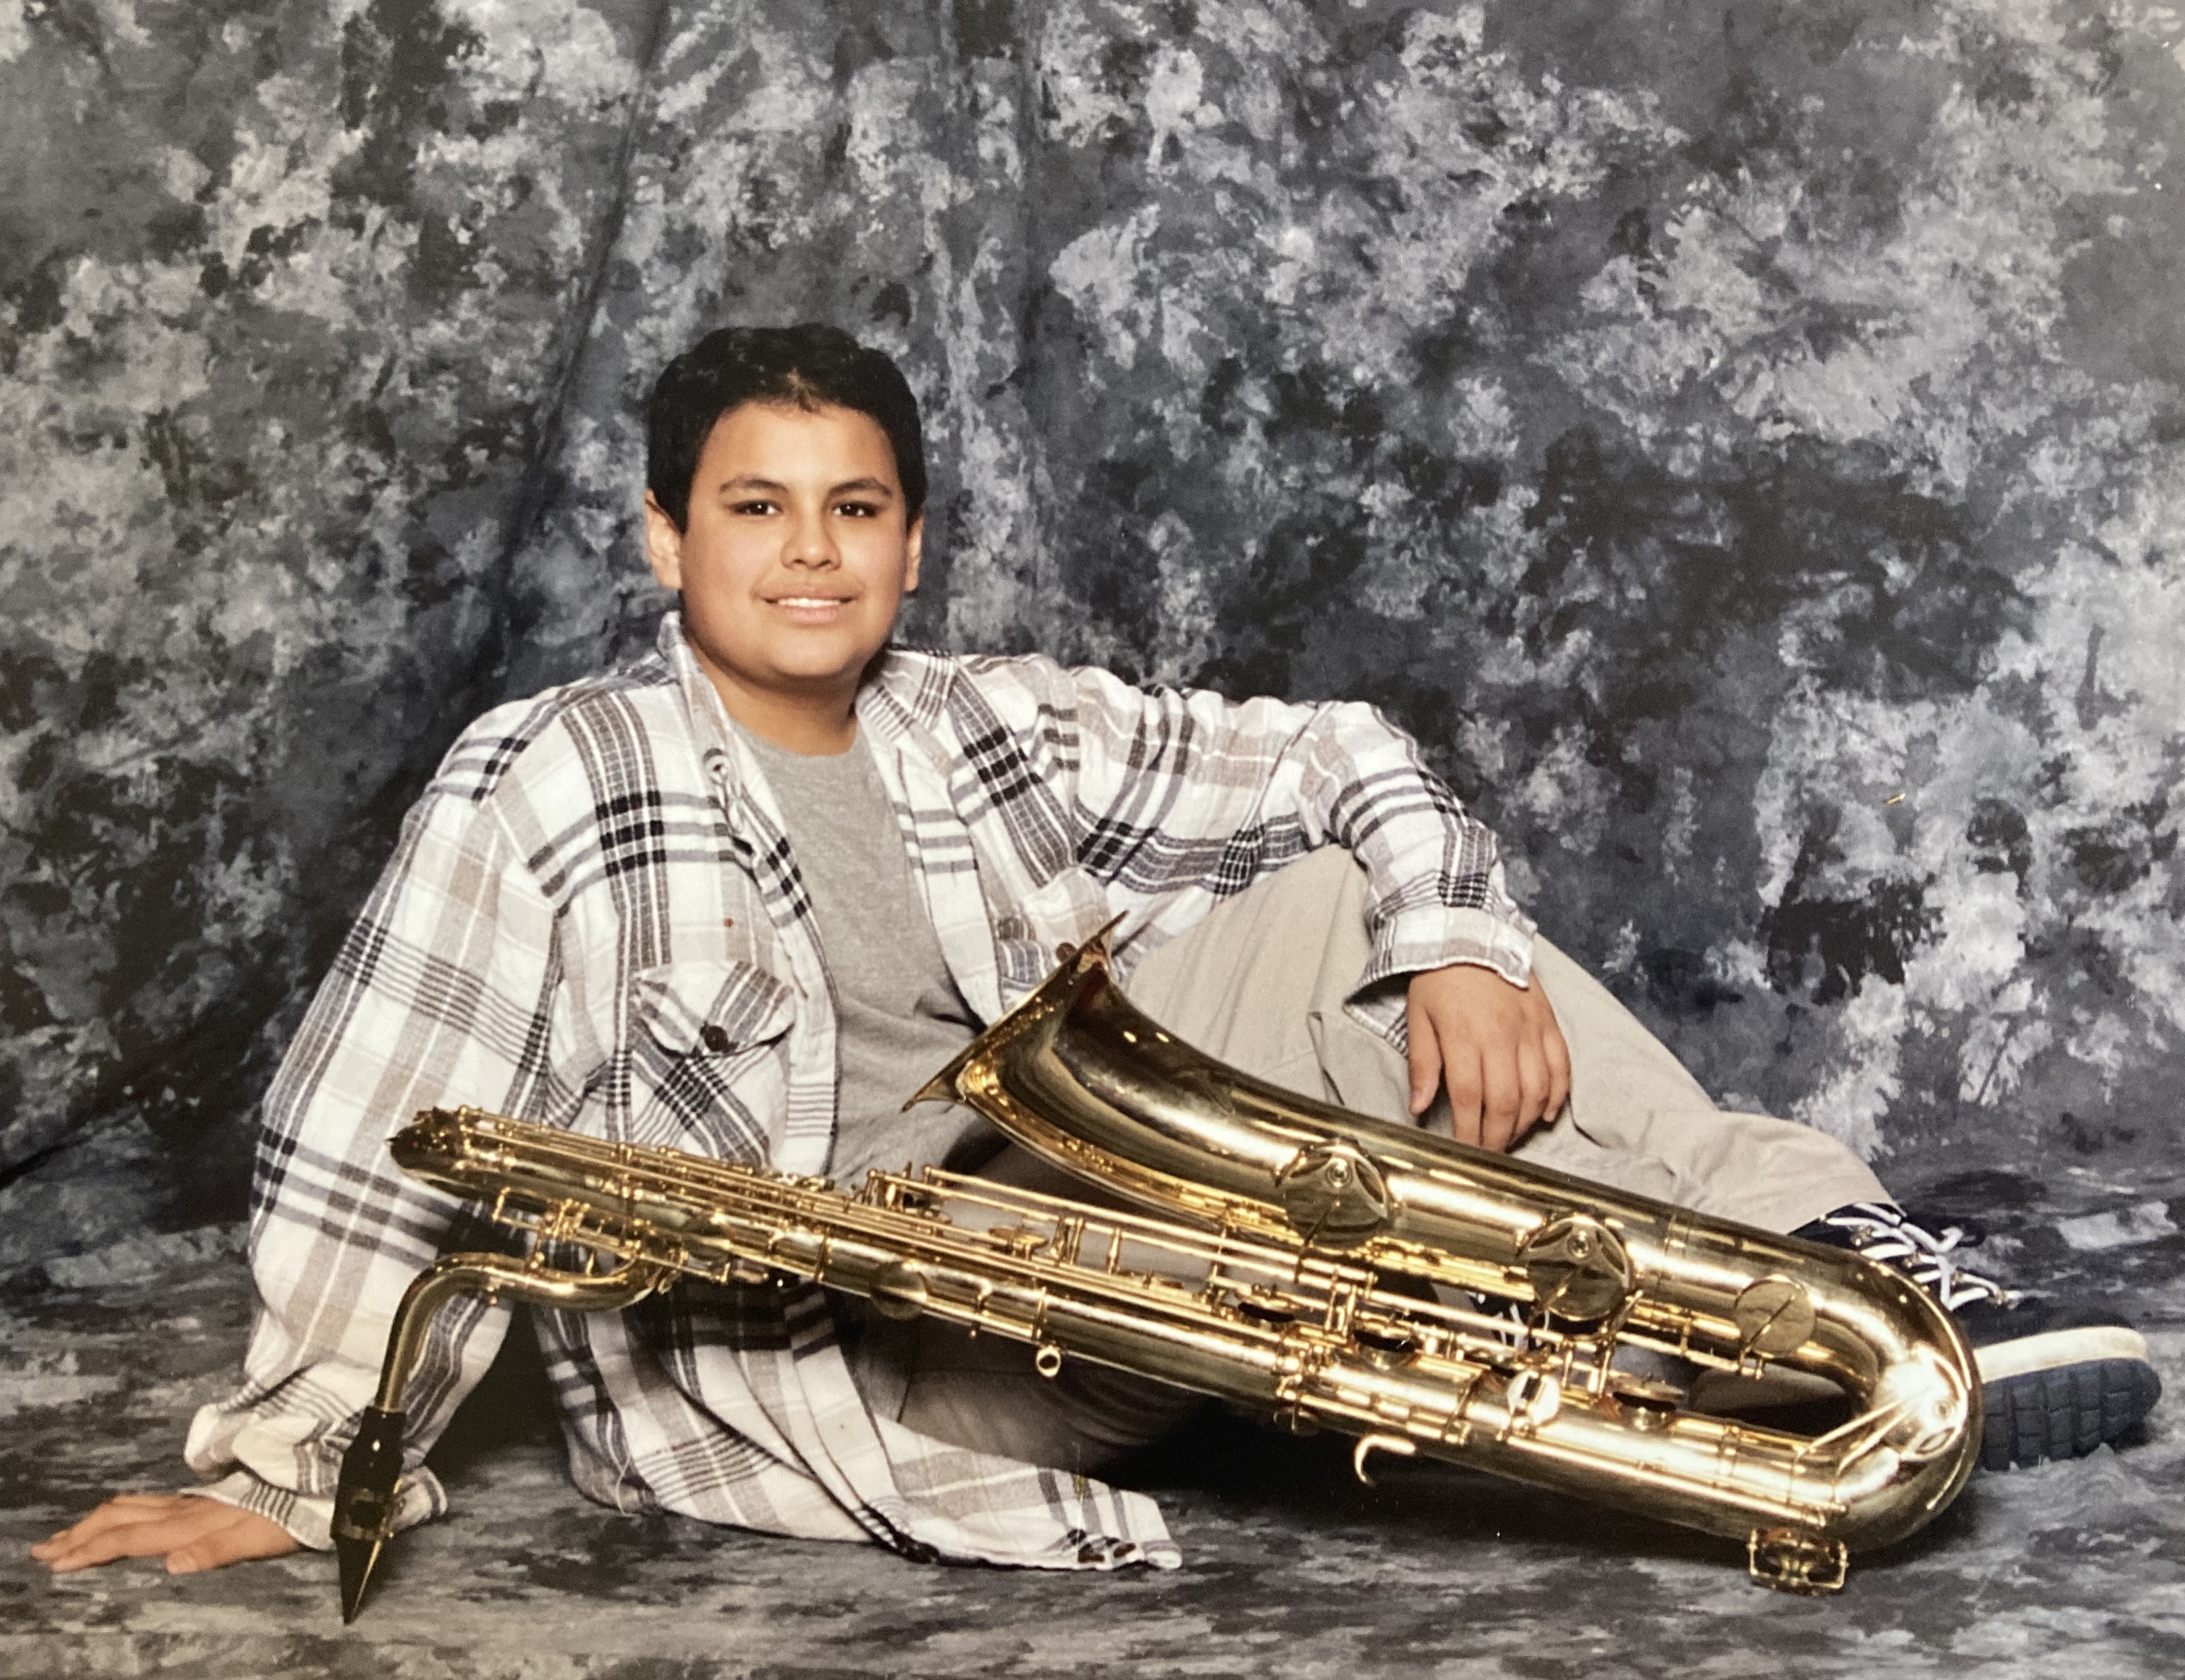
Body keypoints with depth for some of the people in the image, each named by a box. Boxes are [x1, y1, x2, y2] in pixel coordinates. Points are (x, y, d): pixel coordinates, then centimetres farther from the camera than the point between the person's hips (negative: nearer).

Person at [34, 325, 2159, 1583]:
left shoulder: (998, 730, 8)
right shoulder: (542, 783, -7)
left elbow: (1342, 761, 7)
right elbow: (371, 1136, -11)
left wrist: (1462, 945, -12)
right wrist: (295, 1462, -15)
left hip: (1047, 1247, 6)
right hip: (773, 1358, -6)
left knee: (1342, 907, -7)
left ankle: (1862, 1267, -17)